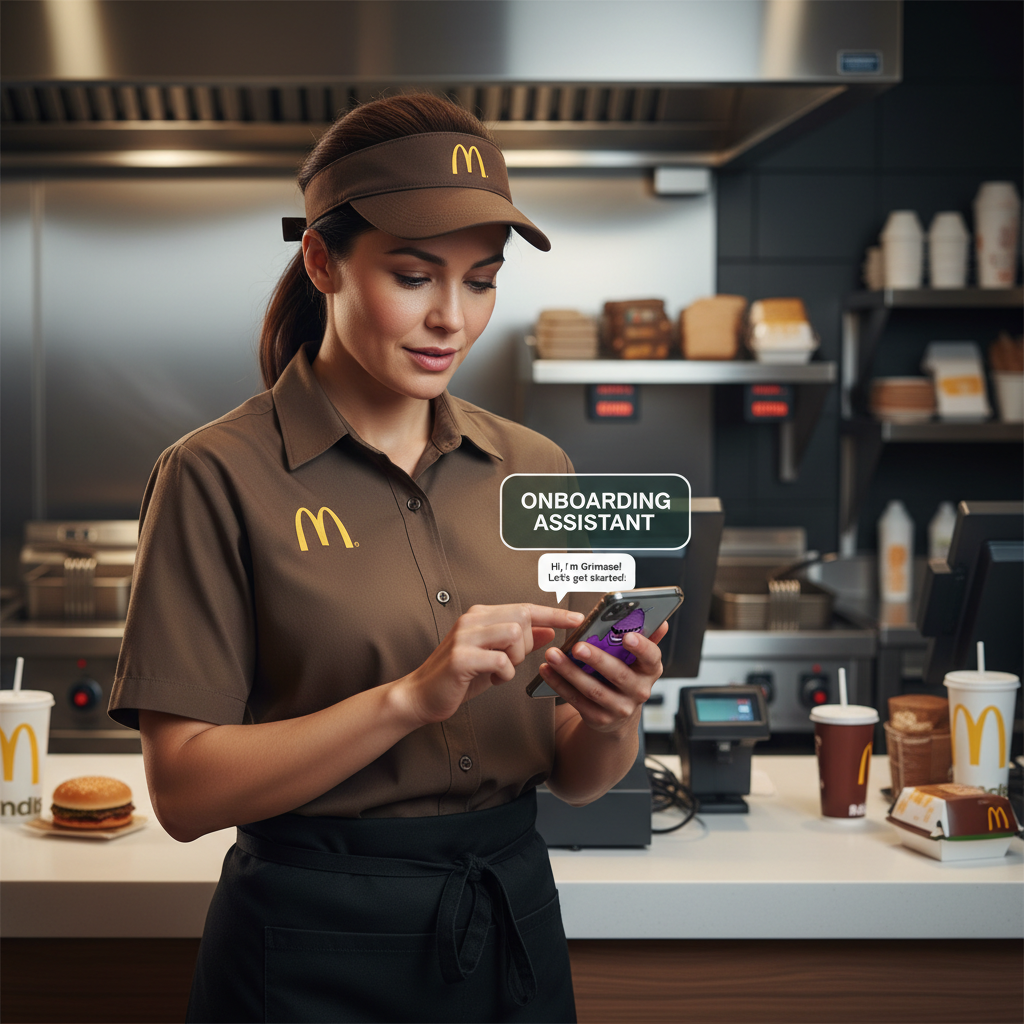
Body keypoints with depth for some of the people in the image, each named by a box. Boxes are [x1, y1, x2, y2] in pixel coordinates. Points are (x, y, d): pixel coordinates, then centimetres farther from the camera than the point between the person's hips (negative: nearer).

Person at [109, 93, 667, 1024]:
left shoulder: (533, 469, 4)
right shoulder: (221, 475, -10)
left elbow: (576, 779, 7)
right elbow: (185, 789, -15)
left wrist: (611, 720, -15)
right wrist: (411, 696, -25)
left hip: (517, 923, 5)